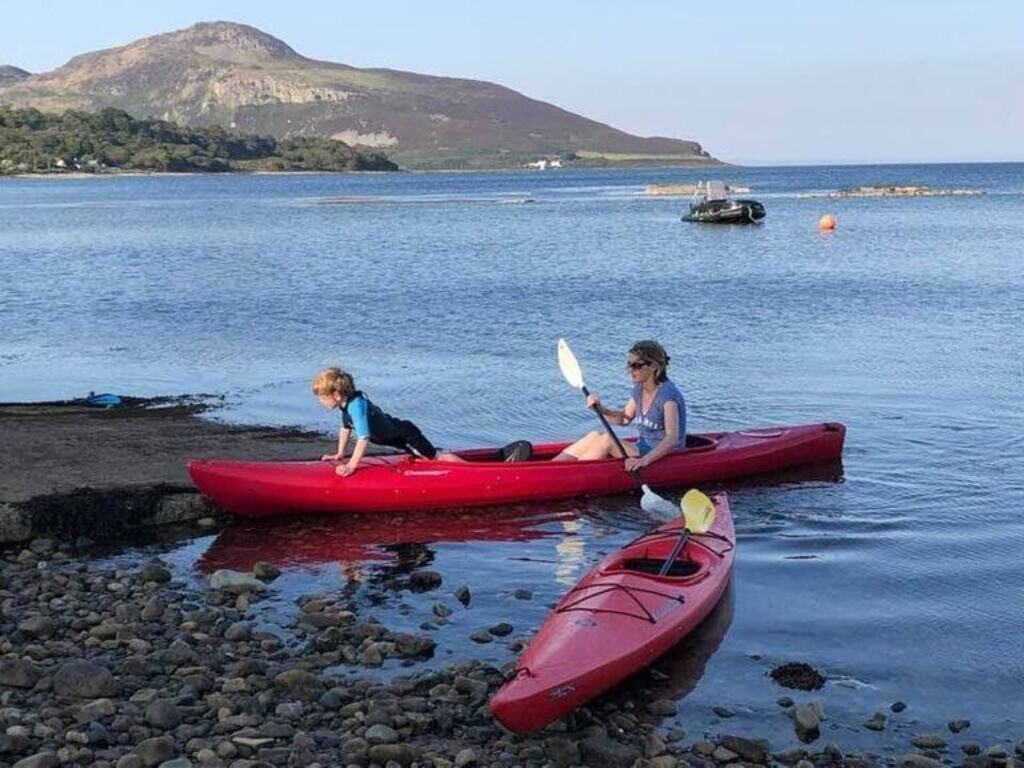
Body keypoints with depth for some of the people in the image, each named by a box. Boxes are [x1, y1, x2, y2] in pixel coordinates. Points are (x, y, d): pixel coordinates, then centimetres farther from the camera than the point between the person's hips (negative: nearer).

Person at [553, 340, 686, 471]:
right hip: (643, 448, 8)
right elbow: (624, 419, 18)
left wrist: (645, 460, -45)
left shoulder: (668, 394, -20)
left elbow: (672, 439, -30)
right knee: (595, 437, -9)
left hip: (664, 456, -8)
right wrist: (600, 409, -2)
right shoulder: (640, 389, 6)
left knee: (607, 441, -22)